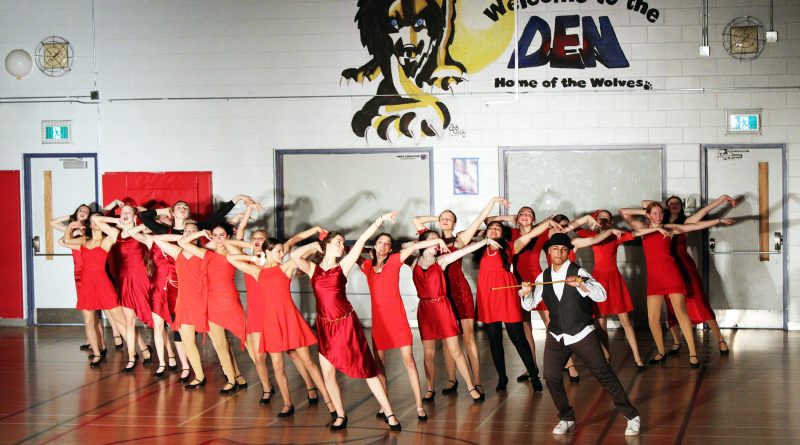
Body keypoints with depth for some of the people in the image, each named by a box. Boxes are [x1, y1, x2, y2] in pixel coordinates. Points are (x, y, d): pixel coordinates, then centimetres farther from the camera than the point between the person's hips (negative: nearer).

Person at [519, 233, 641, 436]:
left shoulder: (579, 273, -9)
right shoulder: (543, 277, 4)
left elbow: (601, 295, -21)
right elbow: (529, 304, 5)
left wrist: (581, 284, -39)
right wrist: (526, 292, -17)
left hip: (582, 334, -4)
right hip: (556, 336, 4)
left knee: (604, 374, -2)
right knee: (551, 377, -2)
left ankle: (632, 416, 8)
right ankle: (566, 418, 19)